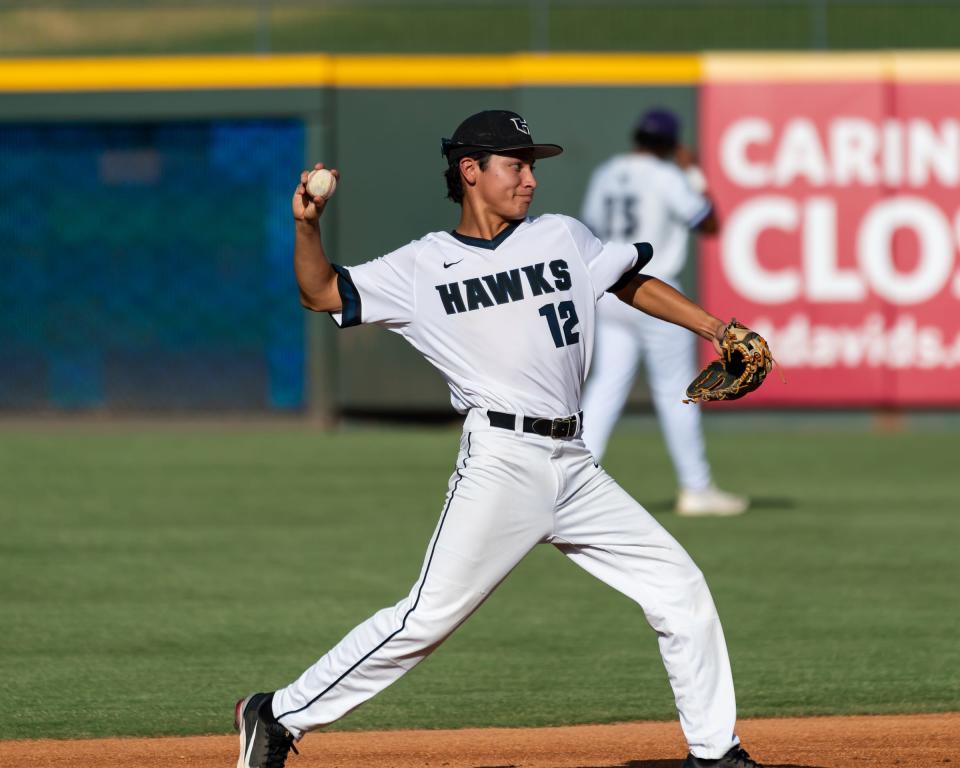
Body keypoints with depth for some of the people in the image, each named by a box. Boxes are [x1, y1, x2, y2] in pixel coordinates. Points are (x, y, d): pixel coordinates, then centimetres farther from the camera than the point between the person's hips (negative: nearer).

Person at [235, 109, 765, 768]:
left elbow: (634, 284, 25)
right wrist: (308, 226, -14)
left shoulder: (563, 238, 14)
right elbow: (322, 294, 3)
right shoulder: (422, 267, 3)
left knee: (681, 590, 4)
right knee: (428, 619, -12)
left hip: (574, 466, 5)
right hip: (502, 461, -5)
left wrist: (717, 328, 17)